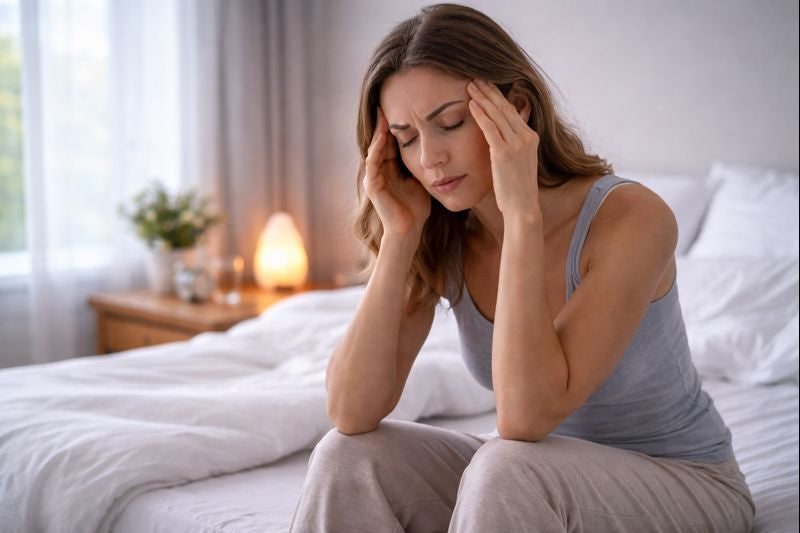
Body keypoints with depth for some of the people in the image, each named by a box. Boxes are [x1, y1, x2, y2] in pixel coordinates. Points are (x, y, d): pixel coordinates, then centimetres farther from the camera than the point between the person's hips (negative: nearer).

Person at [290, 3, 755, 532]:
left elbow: (527, 418, -34)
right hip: (539, 480, 5)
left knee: (507, 470, -35)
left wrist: (522, 212, -35)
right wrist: (399, 235, -24)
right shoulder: (440, 240, -9)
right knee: (348, 457, -18)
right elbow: (352, 414, -19)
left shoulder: (631, 217, -26)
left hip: (687, 486, -5)